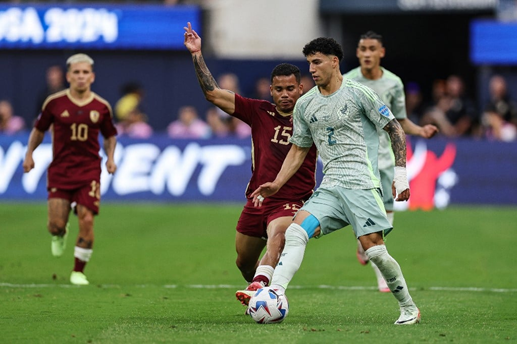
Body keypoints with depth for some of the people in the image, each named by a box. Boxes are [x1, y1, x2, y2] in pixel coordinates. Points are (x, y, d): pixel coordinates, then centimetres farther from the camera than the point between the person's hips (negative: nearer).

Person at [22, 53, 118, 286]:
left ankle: (79, 271, 5)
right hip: (60, 169, 0)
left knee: (86, 221, -11)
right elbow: (39, 129, 13)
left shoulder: (101, 107, 2)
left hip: (89, 171, 0)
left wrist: (110, 158, 2)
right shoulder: (54, 103, -2)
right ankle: (59, 236, 33)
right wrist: (29, 153, 4)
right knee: (56, 224, -7)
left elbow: (110, 135, 17)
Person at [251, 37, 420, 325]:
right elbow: (299, 149, 23)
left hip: (362, 183, -5)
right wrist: (277, 184, 11)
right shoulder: (305, 104, 14)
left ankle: (409, 308, 4)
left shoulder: (358, 93, -2)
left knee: (374, 250, -14)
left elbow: (395, 129, 2)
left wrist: (401, 174, -5)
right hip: (329, 188, 5)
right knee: (296, 230, -18)